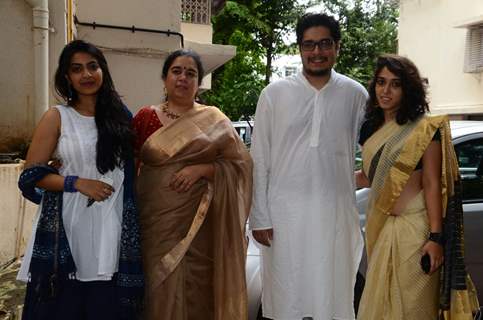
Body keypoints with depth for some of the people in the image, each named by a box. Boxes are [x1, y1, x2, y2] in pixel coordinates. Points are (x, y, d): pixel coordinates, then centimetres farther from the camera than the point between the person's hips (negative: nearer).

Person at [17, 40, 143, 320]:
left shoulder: (121, 115, 9)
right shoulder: (57, 117, 1)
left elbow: (133, 166, 18)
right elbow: (32, 175, -2)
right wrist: (77, 183, -14)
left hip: (112, 228, 2)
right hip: (68, 226, -2)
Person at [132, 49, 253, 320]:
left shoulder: (214, 121, 3)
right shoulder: (146, 118, 7)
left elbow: (241, 163, 0)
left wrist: (202, 169, -13)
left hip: (198, 223, -1)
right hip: (156, 223, 1)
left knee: (196, 291, 4)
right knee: (161, 290, 5)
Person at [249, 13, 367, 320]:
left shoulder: (355, 95, 3)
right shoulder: (274, 94, 0)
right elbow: (259, 160, 0)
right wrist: (260, 217, -2)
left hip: (337, 213, 1)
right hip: (285, 212, 0)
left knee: (334, 295, 8)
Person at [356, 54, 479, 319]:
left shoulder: (425, 130, -9)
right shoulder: (371, 129, 9)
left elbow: (432, 185, -12)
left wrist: (435, 238, -16)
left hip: (413, 229, -6)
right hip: (380, 227, 6)